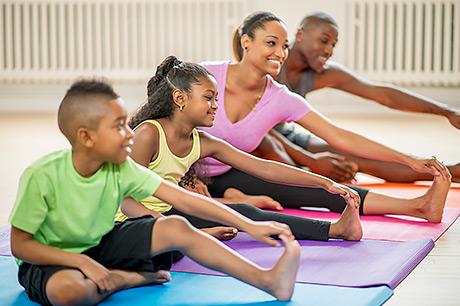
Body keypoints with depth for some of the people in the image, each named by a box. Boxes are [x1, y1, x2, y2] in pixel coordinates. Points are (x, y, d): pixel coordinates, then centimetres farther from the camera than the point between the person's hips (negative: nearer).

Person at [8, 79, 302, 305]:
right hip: (52, 259, -4)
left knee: (176, 228, -14)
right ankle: (132, 278, -10)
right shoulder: (42, 176, -26)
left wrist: (249, 225, -19)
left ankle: (267, 280, -13)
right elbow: (20, 244, -19)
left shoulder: (120, 169, -13)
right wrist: (81, 261, -30)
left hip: (101, 245, 4)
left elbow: (183, 199, -15)